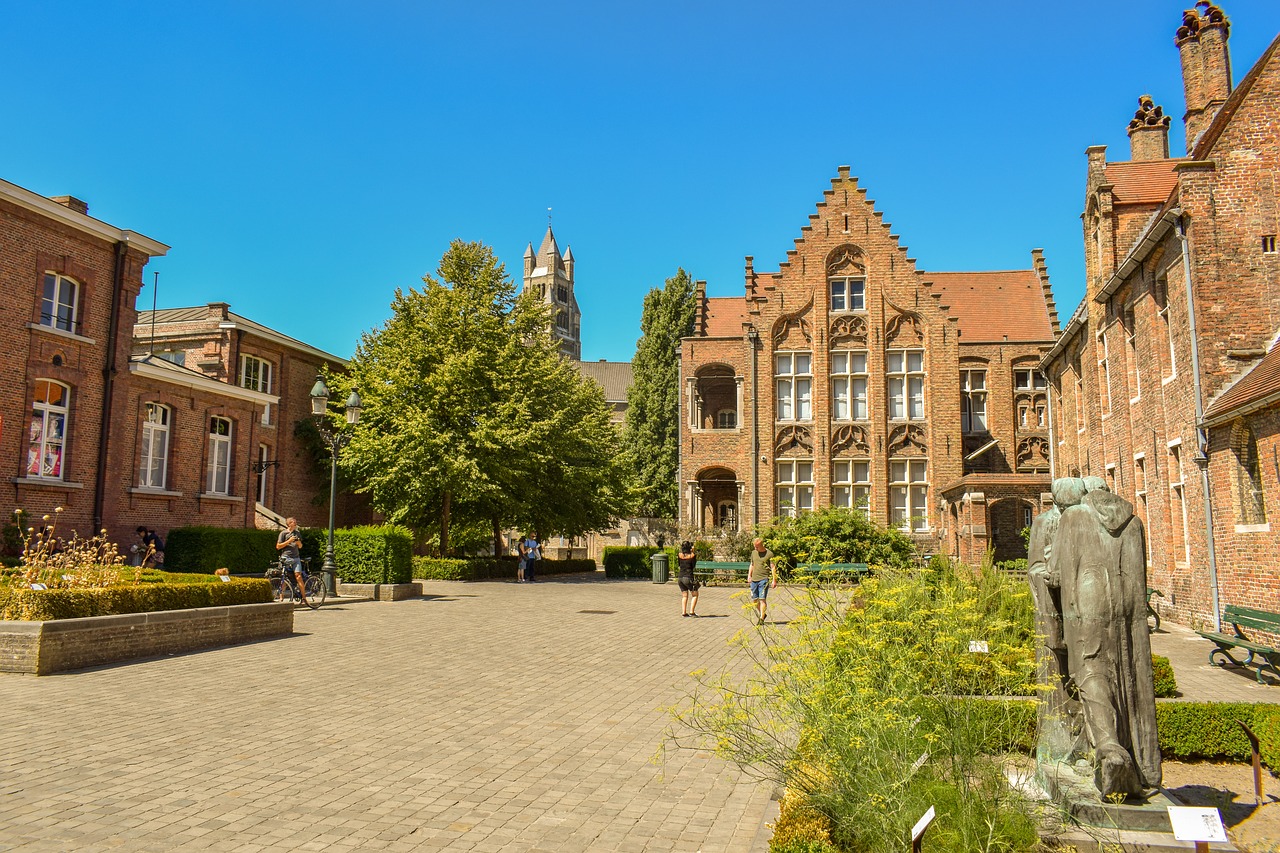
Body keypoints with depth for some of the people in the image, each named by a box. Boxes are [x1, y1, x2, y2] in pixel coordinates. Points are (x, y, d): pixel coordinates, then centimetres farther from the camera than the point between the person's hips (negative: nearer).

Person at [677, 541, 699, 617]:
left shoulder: (679, 555, 1)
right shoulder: (692, 556, -10)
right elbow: (694, 566, 3)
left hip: (680, 577, 5)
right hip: (688, 578, -5)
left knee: (684, 596, 16)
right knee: (695, 595, 9)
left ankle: (683, 612, 7)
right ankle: (691, 611, -1)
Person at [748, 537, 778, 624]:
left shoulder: (769, 554, -4)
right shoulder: (753, 553, 13)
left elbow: (773, 568, -4)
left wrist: (774, 580, -9)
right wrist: (749, 576, 13)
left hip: (764, 579, -6)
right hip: (754, 579, 6)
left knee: (762, 599, -10)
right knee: (754, 600, 7)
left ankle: (761, 618, -6)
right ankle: (762, 614, 27)